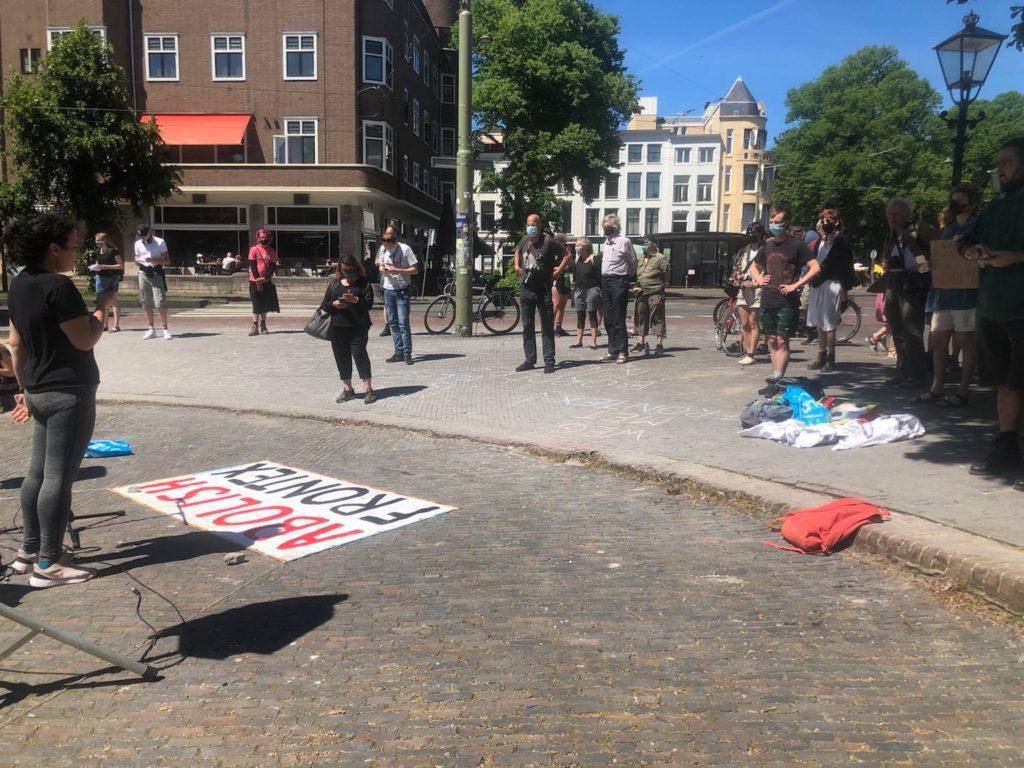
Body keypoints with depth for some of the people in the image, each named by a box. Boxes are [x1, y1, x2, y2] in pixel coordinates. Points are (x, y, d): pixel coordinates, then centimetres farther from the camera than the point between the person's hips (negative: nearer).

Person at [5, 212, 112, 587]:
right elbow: (85, 340, -18)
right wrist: (102, 307, -3)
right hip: (69, 393, -9)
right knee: (58, 477, -4)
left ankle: (28, 550, 26)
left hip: (41, 391, 9)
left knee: (38, 472, 16)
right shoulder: (58, 286, -18)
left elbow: (16, 345, 15)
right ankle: (49, 564, 1)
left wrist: (26, 388, 21)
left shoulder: (19, 286, 10)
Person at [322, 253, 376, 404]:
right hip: (337, 328, 4)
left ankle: (368, 389, -2)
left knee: (360, 355, -7)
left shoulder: (364, 282, 1)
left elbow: (369, 304, -7)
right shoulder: (334, 283, 13)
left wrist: (356, 300, -24)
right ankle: (347, 389, 19)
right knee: (341, 358, 8)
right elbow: (325, 304, 11)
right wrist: (334, 304, -10)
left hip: (358, 328, -4)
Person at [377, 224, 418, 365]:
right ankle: (398, 352, 13)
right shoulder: (382, 248, 4)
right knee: (393, 323, 8)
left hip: (402, 290, -6)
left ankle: (407, 353, -4)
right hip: (388, 289, 6)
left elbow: (415, 269, -11)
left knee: (403, 322, -9)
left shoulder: (405, 249, -11)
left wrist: (397, 270, -21)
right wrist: (382, 268, -5)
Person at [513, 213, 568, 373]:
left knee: (547, 327, -1)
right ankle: (530, 360, 15)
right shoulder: (525, 240, 6)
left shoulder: (548, 241, -10)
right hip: (525, 289, 5)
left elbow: (567, 254, -3)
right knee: (527, 326, 8)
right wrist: (516, 265, 13)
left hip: (543, 289, -5)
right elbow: (517, 252, 28)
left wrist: (557, 271, -10)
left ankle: (549, 361, 2)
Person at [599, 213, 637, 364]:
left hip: (619, 282, -7)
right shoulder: (605, 243, 14)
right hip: (605, 282, 7)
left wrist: (627, 277, 6)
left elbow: (633, 263, -3)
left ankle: (622, 352, 0)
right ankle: (612, 350, 18)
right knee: (608, 320, 10)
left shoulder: (624, 241, -8)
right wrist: (602, 282, 13)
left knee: (618, 320, -6)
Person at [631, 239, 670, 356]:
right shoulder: (641, 260, 18)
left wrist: (660, 285, -2)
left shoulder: (660, 258, -6)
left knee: (657, 318, -6)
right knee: (641, 318, 11)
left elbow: (667, 273, -7)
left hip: (655, 293, -8)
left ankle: (660, 345, -4)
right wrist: (638, 286, 14)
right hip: (642, 293, 8)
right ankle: (641, 343, 21)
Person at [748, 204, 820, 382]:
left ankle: (778, 376, -8)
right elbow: (754, 266, 27)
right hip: (767, 301, 6)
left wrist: (796, 285, -16)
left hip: (787, 302, -5)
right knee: (772, 340, 8)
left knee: (782, 341, -7)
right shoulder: (767, 245, 11)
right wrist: (758, 279, 6)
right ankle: (776, 375, 15)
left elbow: (815, 268, -11)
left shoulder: (796, 245, -5)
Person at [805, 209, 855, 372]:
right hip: (817, 286, 7)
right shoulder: (820, 241, 16)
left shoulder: (841, 242, -4)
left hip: (832, 286, -7)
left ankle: (831, 359, 0)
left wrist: (844, 288, -13)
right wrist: (812, 283, 7)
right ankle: (821, 358, 17)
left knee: (829, 324, -7)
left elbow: (845, 267, -8)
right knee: (820, 324, 10)